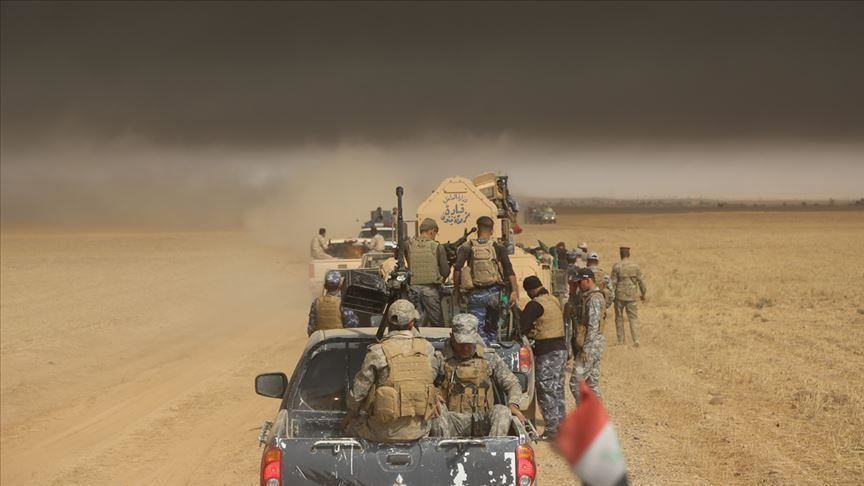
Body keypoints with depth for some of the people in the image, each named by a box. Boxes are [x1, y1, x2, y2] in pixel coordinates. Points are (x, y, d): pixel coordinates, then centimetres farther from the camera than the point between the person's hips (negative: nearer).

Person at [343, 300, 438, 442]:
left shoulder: (378, 352, -11)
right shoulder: (427, 348, -1)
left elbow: (358, 392, -4)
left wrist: (351, 414, 14)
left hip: (388, 431, -4)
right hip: (420, 430, 4)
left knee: (349, 424, 21)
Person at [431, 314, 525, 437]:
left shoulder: (490, 358, 14)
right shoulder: (441, 360, 7)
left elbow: (512, 384, 15)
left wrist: (513, 404, -6)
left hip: (483, 423, 2)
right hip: (454, 421, -2)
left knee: (502, 411, -30)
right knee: (438, 418, -35)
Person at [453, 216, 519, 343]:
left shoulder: (467, 248, 3)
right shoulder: (498, 248, 3)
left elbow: (457, 268, -10)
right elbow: (509, 270, -8)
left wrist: (456, 289, -2)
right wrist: (514, 291, -12)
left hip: (475, 294, -1)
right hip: (494, 293, 1)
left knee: (478, 330, 0)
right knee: (492, 329, 17)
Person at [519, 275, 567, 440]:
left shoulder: (535, 305, -15)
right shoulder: (555, 301, 13)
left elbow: (521, 326, -16)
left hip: (547, 352, -9)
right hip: (561, 348, 9)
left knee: (546, 391, -4)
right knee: (557, 389, 16)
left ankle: (551, 429, -4)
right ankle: (560, 424, 21)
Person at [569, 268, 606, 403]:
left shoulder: (594, 299, -16)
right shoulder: (587, 296, 16)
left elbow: (593, 326, -21)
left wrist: (586, 349, -22)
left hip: (591, 346, -10)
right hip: (593, 346, 10)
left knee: (576, 382, -10)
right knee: (592, 382, 12)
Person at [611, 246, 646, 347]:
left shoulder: (616, 266, -8)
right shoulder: (635, 266, -2)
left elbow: (613, 282, -9)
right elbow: (641, 281, 1)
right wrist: (643, 294, 14)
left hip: (619, 295, -1)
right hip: (632, 296, 1)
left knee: (619, 317, 14)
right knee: (633, 318, 5)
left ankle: (621, 340, 16)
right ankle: (636, 340, -12)